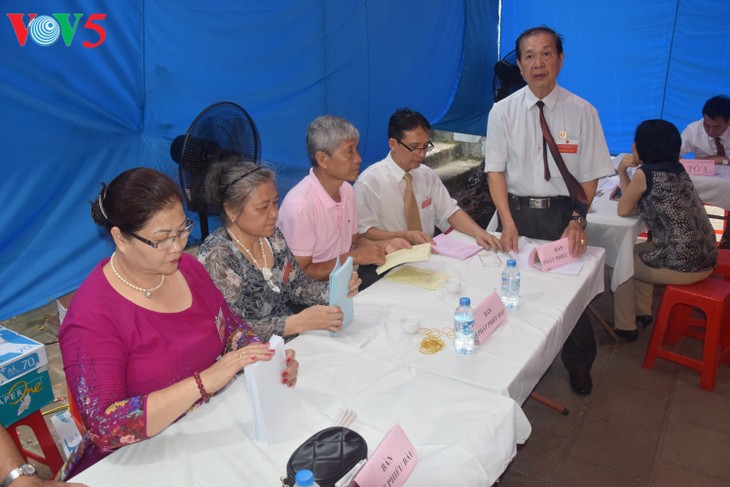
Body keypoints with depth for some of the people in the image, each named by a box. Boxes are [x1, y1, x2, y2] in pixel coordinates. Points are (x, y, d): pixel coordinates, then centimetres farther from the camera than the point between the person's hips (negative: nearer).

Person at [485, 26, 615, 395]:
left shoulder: (582, 112, -4)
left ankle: (579, 366, 32)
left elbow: (589, 174, -2)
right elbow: (496, 170, -5)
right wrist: (508, 222, -15)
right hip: (517, 209, 1)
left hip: (563, 212, 0)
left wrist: (577, 221, -14)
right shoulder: (503, 111, -2)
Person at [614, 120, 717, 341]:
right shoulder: (677, 170, 11)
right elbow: (640, 206, 15)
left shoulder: (645, 173, -13)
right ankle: (642, 312, 41)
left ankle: (624, 326, 28)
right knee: (637, 252, 29)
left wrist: (623, 173, 7)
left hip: (682, 267, -8)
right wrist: (624, 174, 8)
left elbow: (623, 210, 0)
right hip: (704, 260, 8)